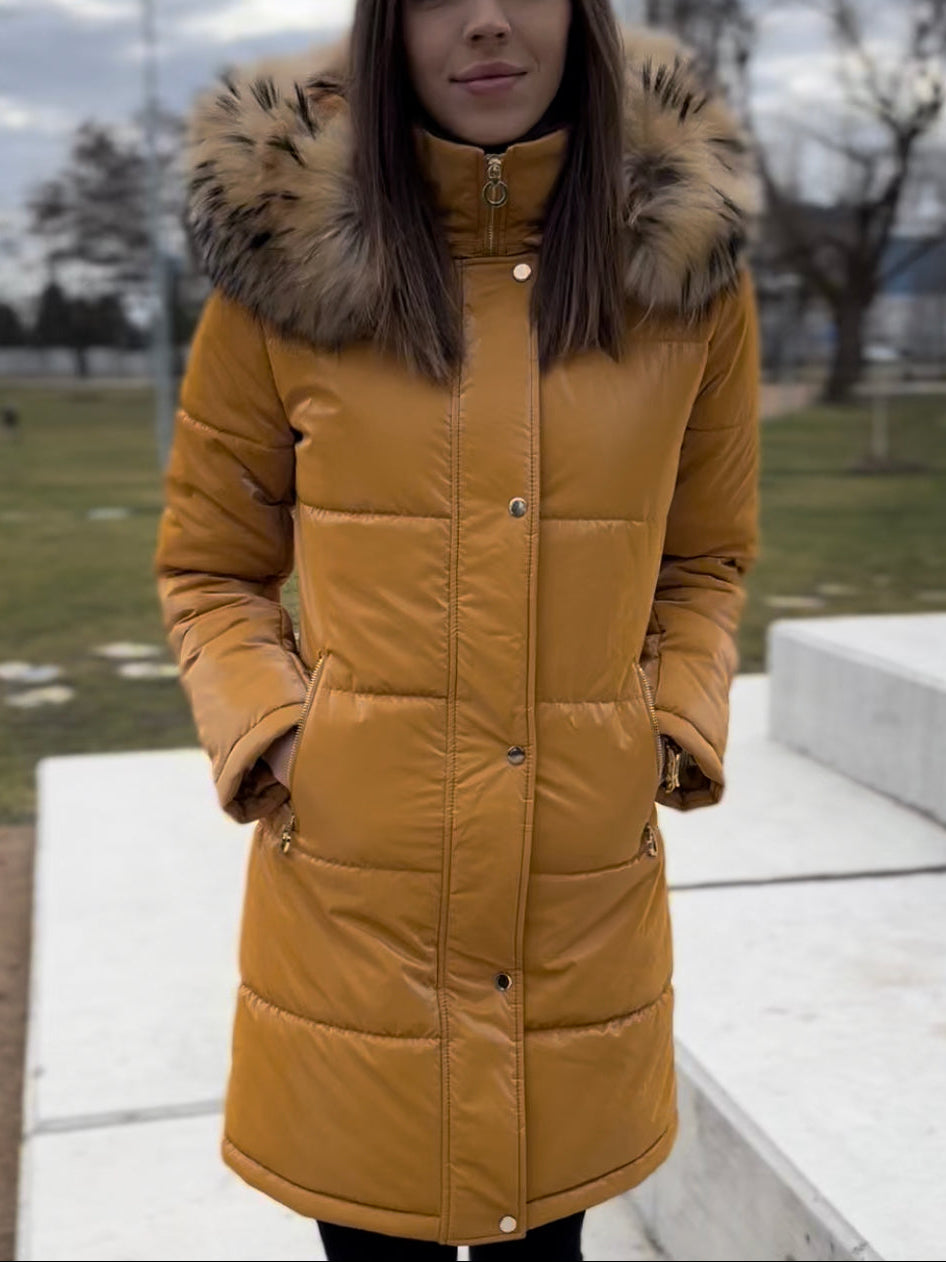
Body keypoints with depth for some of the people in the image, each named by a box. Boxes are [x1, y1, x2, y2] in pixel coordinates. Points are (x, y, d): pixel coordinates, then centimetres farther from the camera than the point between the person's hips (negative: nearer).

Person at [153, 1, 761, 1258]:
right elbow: (209, 566, 5)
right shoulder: (286, 256, -5)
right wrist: (270, 736, -10)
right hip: (353, 890, -1)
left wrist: (677, 732, -2)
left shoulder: (689, 259, -1)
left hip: (587, 891, 2)